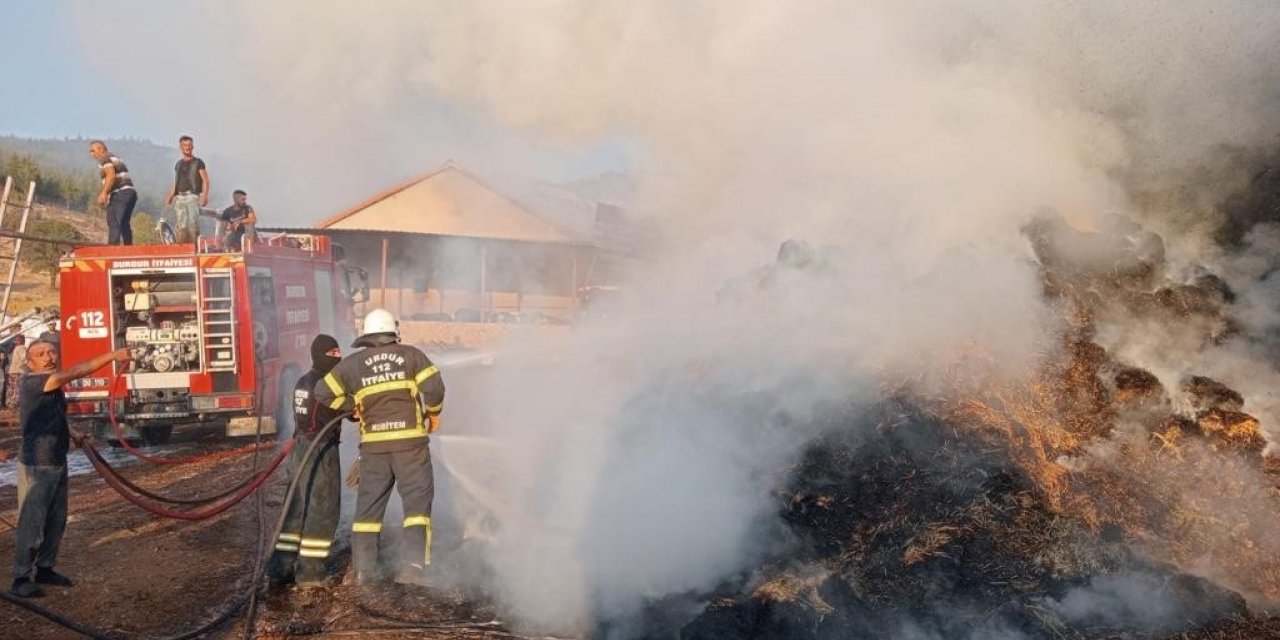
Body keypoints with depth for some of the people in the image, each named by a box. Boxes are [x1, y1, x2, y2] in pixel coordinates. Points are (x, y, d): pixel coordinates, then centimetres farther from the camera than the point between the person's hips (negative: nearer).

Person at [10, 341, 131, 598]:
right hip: (35, 467, -8)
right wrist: (112, 355, -37)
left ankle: (44, 569, 28)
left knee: (56, 521, 15)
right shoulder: (30, 383, -17)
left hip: (58, 464, 8)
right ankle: (21, 579, 8)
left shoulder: (55, 386, 9)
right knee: (31, 524, -2)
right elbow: (73, 373, -31)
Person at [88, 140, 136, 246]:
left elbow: (111, 175, -20)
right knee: (124, 223, 17)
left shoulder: (105, 159, -3)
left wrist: (103, 193, -24)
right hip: (130, 192, 10)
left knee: (113, 222, -15)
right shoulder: (116, 158, 25)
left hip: (120, 194, -10)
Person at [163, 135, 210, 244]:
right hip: (179, 197, 5)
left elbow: (205, 180, -1)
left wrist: (204, 195, -15)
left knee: (193, 224, -15)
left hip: (193, 196, -5)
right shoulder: (178, 164, 21)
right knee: (180, 226, -2)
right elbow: (175, 182, 24)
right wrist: (170, 196, 10)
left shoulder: (198, 162, 6)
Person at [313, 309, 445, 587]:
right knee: (417, 502, 2)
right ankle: (413, 566, -10)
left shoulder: (353, 363, 8)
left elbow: (324, 392, 7)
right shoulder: (411, 355, 2)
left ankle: (364, 570, 14)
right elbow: (434, 387, -7)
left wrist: (354, 407, 17)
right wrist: (433, 413, 10)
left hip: (374, 445, 2)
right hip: (410, 441, -2)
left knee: (368, 506, 12)